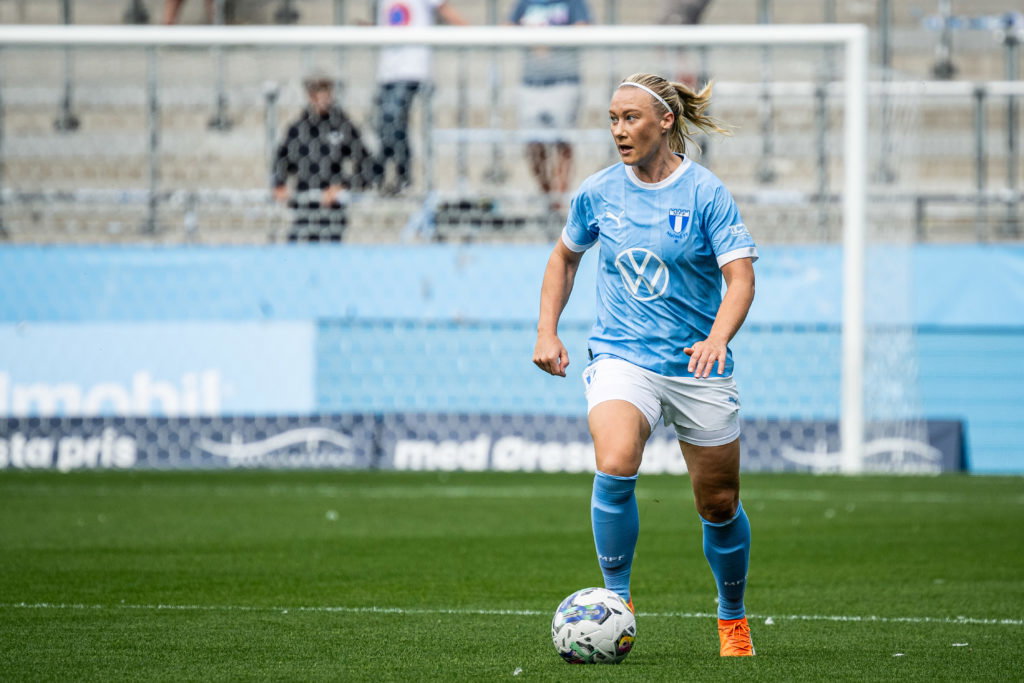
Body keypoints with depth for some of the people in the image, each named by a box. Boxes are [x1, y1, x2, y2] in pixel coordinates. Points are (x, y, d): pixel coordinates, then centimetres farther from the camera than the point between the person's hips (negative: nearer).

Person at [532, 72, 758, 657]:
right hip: (621, 359, 1)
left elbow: (741, 277, -16)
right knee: (615, 468, -28)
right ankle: (616, 599, -12)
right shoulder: (599, 192, 2)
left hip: (697, 367, -1)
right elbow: (565, 256, 20)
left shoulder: (706, 193, -9)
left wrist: (718, 336, -34)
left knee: (719, 504, 8)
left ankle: (733, 618, 33)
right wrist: (547, 332, 10)